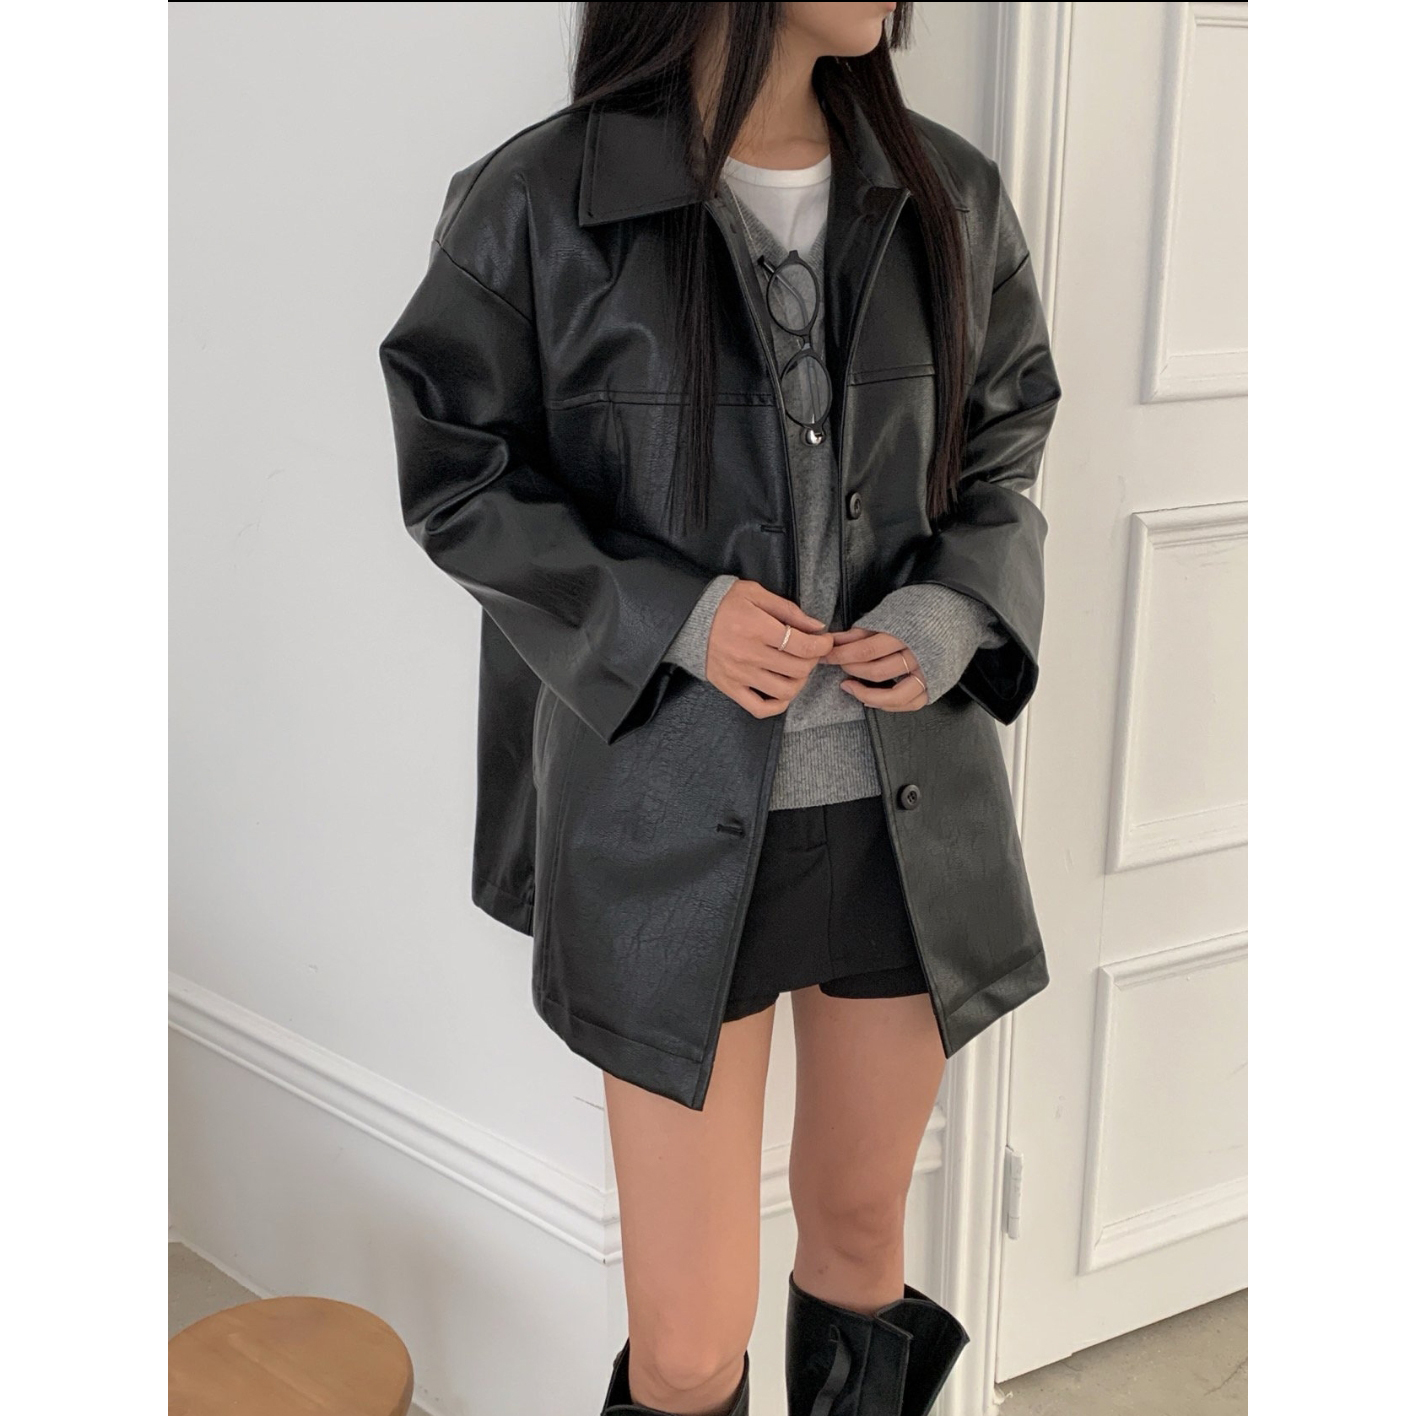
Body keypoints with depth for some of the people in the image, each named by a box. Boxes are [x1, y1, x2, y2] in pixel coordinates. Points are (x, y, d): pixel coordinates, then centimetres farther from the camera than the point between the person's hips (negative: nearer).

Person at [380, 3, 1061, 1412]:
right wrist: (668, 619, -16)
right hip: (678, 825, -3)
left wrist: (952, 615, -8)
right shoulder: (537, 206, -9)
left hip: (907, 811, 4)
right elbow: (457, 477, -2)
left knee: (860, 1230, 21)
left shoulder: (952, 200, 3)